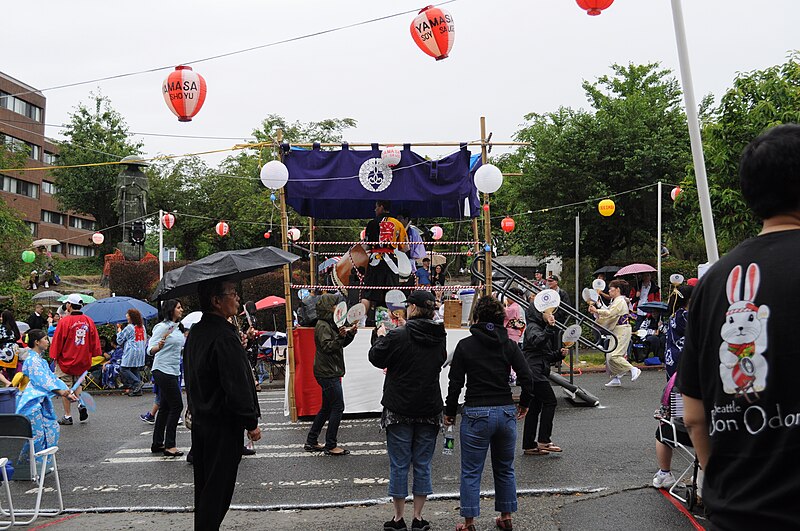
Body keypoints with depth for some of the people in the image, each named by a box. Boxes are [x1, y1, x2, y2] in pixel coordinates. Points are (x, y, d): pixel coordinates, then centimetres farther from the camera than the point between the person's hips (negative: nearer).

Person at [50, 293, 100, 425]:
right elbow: (95, 342, 4)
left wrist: (55, 357, 2)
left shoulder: (64, 321, -16)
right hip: (84, 362, 5)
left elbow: (57, 341, -10)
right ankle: (81, 405, 2)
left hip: (66, 361, -4)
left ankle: (67, 416, 10)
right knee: (77, 384, 24)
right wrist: (90, 355, 15)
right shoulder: (89, 321, -2)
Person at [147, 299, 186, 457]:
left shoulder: (178, 328, 13)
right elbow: (151, 349, -18)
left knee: (165, 407, 12)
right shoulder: (162, 327, -12)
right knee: (176, 406, -9)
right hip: (163, 371, -9)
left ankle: (157, 444, 19)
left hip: (173, 372, 9)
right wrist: (158, 347, -37)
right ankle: (169, 445, -4)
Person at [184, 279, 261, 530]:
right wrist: (251, 423, -15)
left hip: (200, 421, 9)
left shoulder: (195, 333, 9)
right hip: (223, 426, -9)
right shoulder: (224, 337, -21)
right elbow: (237, 385, -23)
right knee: (217, 490, 0)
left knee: (203, 486, 18)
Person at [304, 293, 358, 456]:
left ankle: (311, 442, 20)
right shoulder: (322, 326, -14)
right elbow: (327, 347, -22)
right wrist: (340, 336, -34)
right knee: (338, 407, -8)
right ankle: (330, 446, -1)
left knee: (326, 408, 14)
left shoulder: (330, 324, 17)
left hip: (330, 372, 10)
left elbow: (341, 344, 20)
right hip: (327, 373, -10)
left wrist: (350, 333, 5)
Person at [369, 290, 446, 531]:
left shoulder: (397, 336, -15)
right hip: (429, 409, 4)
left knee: (399, 465, 6)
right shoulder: (439, 337, 0)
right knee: (423, 464, 11)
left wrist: (381, 337, 18)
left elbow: (376, 358, -2)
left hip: (400, 410, -4)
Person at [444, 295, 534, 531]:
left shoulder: (465, 345, -5)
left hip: (476, 414, -3)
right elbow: (527, 378, -3)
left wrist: (449, 412, 7)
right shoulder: (509, 345, 2)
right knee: (505, 469, 18)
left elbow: (455, 383, -5)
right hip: (506, 412, 3)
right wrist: (524, 404, 14)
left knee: (471, 472, 7)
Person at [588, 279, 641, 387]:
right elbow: (607, 312, 15)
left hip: (622, 331, -10)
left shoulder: (620, 301, -13)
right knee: (610, 356, 8)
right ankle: (615, 378, 13)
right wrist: (596, 311, 1)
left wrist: (596, 310, -18)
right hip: (616, 331, 10)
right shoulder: (615, 301, 18)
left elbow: (610, 313, -23)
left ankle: (634, 370, -10)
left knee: (613, 356, -16)